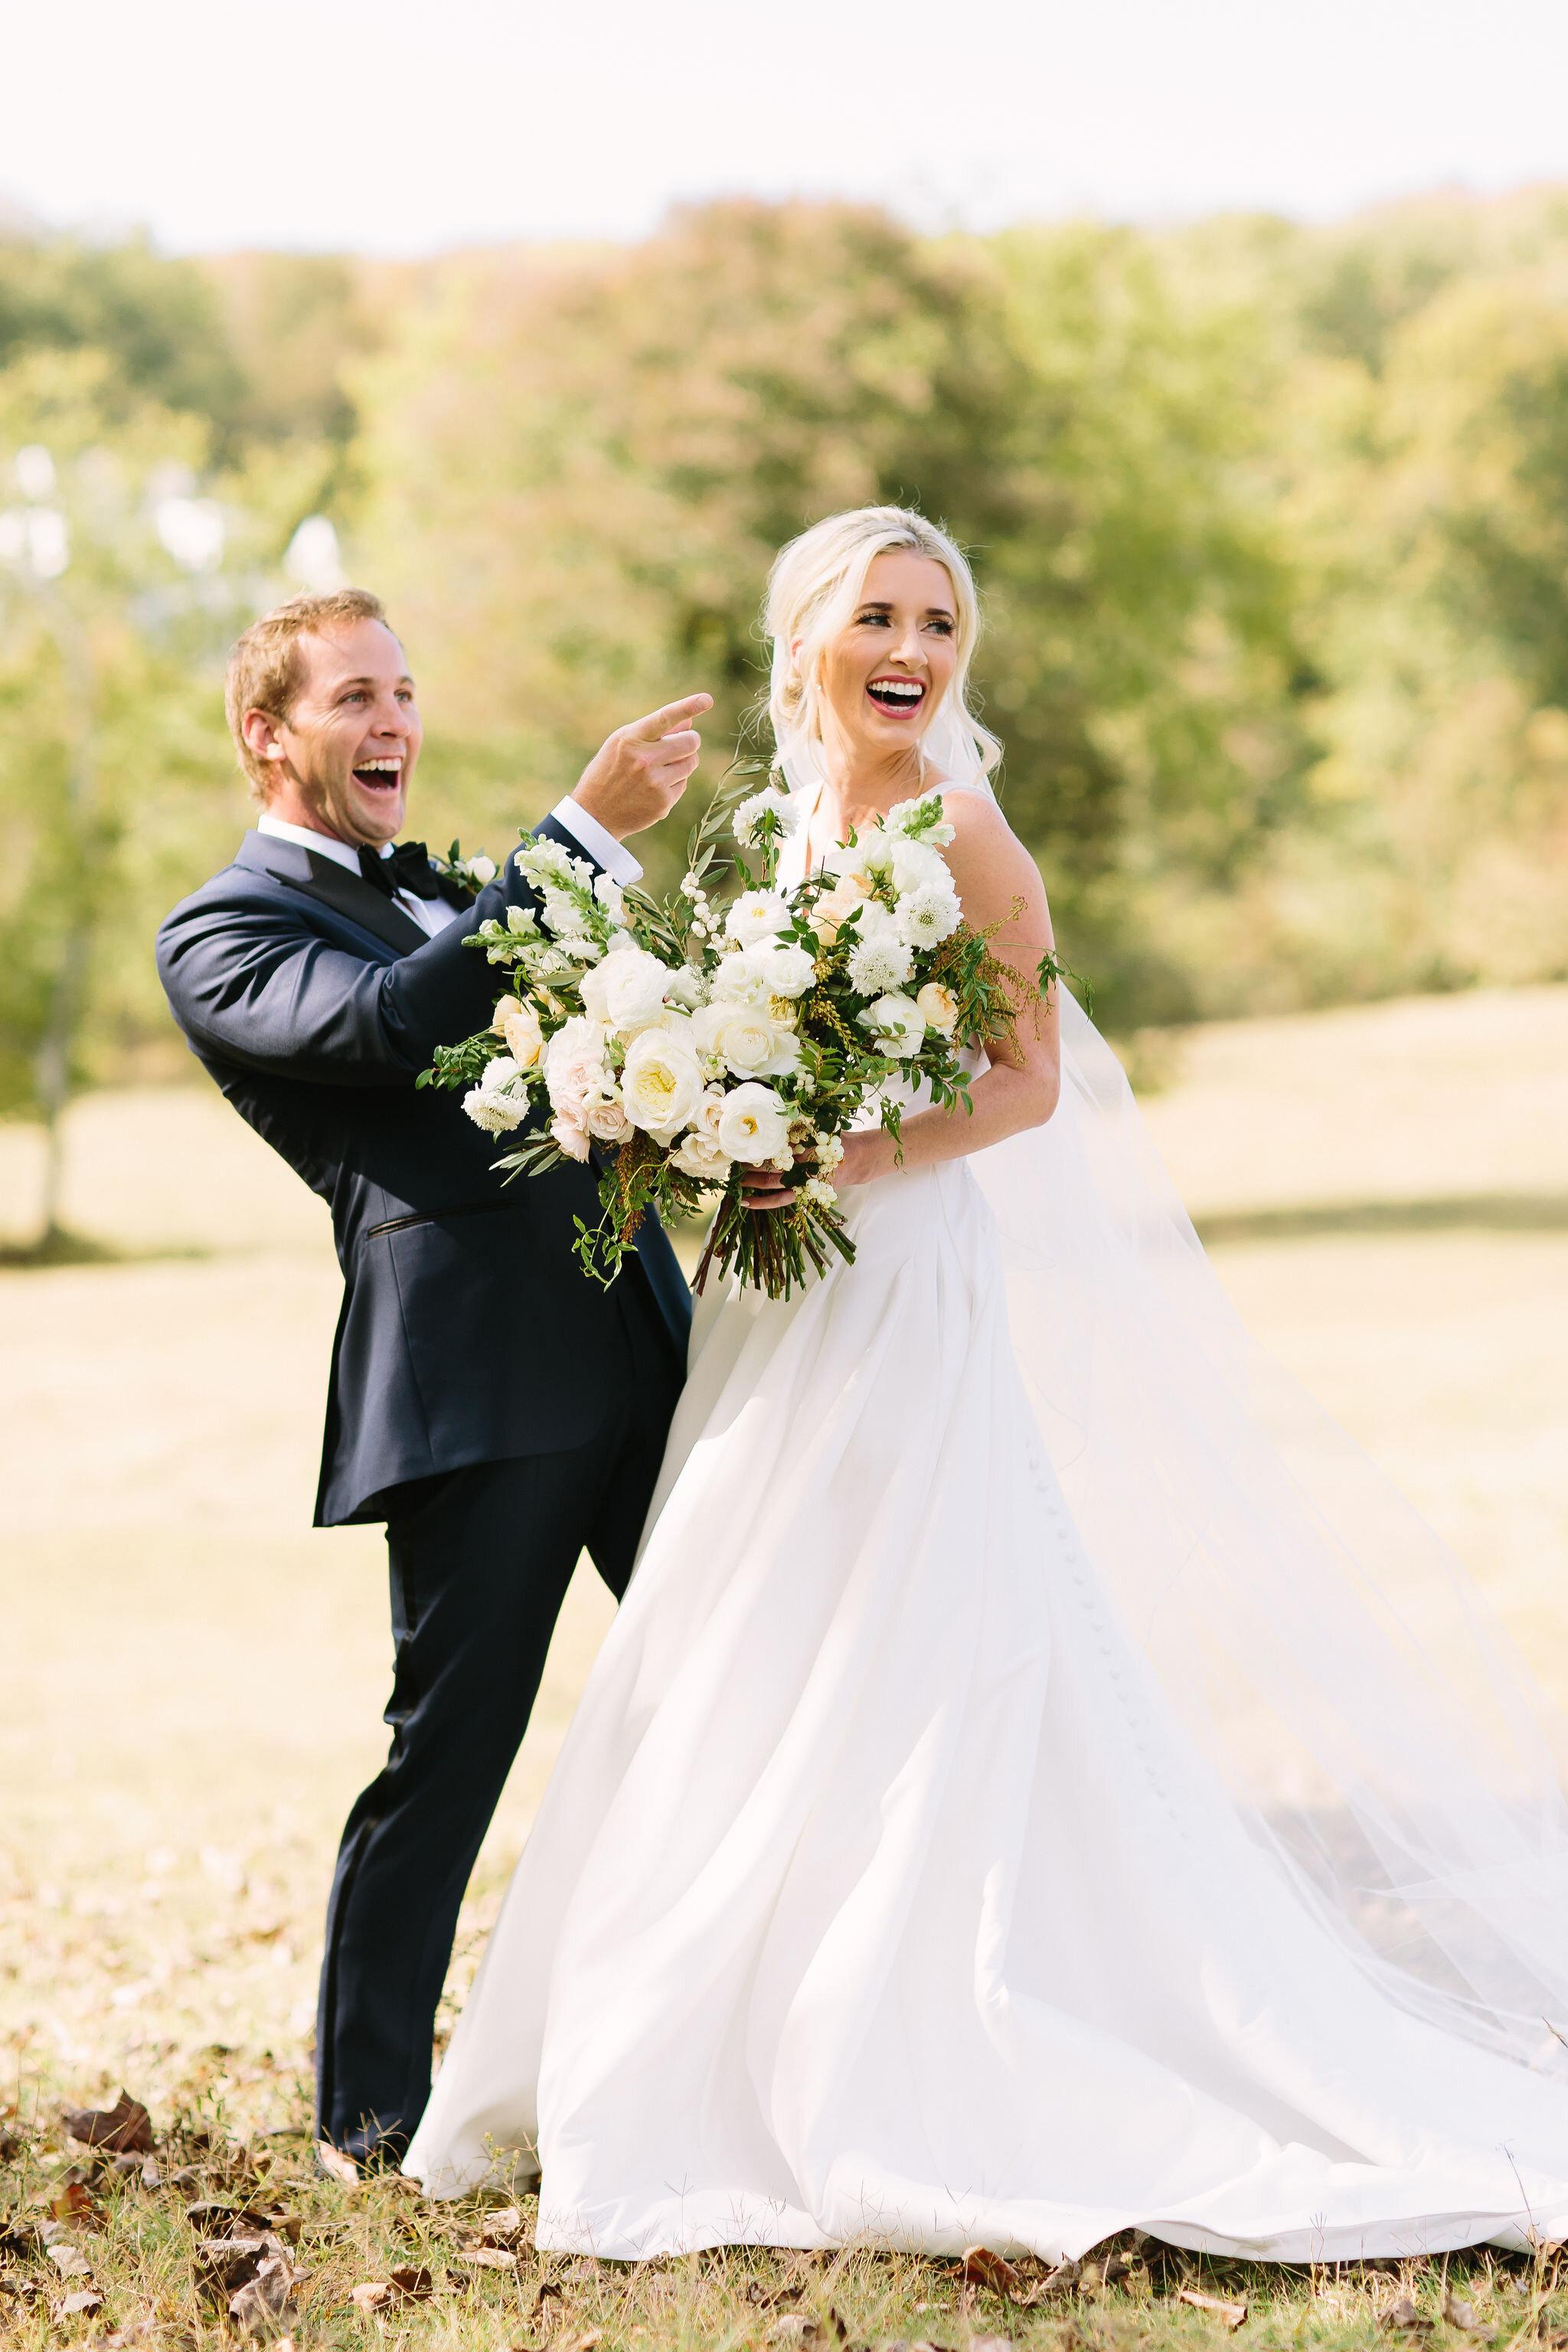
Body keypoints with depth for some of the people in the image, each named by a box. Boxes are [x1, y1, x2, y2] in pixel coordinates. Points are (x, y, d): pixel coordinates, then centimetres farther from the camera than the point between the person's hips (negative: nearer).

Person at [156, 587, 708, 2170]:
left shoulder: (439, 889, 22)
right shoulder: (222, 935, -3)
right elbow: (395, 1019, -22)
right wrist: (589, 828, -25)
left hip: (640, 1343, 8)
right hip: (474, 1383, -8)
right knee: (448, 1753, -1)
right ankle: (370, 2111, 13)